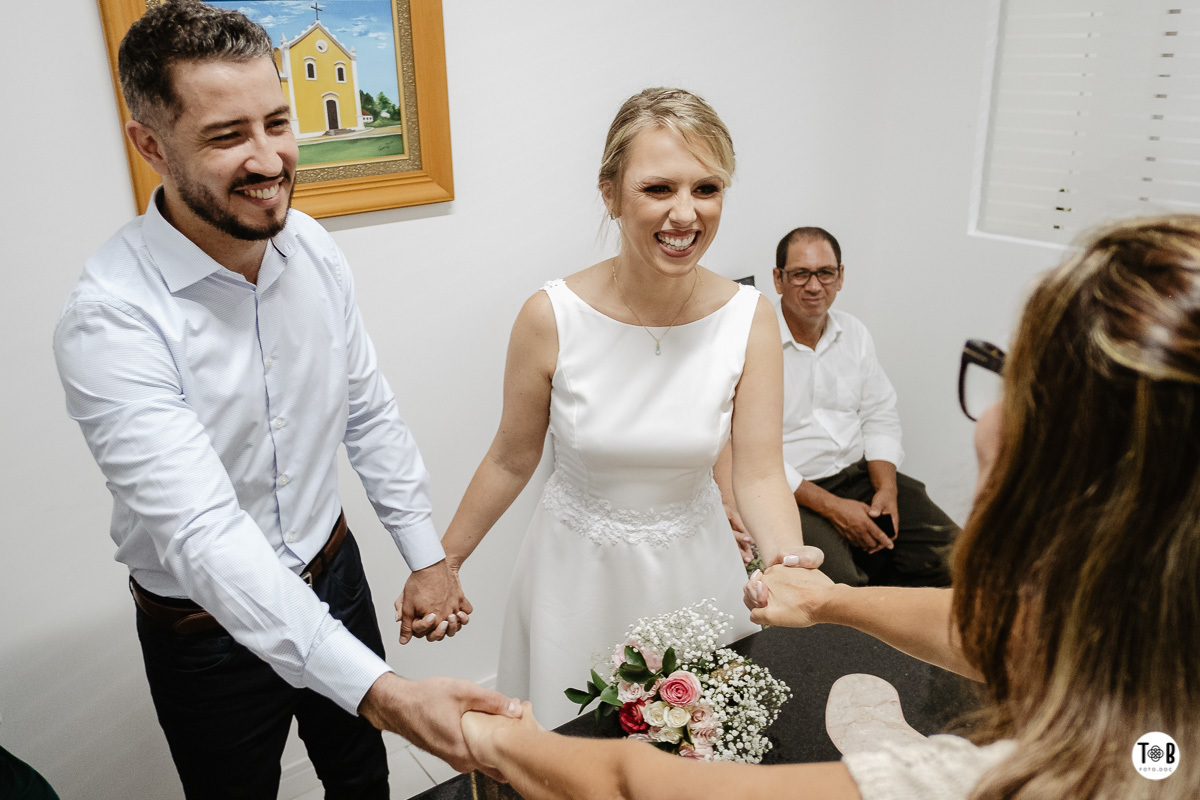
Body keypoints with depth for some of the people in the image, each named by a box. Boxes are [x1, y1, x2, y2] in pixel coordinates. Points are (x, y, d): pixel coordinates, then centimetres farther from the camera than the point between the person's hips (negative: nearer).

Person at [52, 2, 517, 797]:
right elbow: (203, 534, -36)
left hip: (334, 574, 5)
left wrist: (428, 553, 2)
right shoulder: (110, 318, -28)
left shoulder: (312, 247, -10)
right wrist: (379, 691, -44)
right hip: (208, 624, -4)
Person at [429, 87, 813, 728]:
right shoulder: (552, 318, -18)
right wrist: (442, 561, 2)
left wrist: (788, 560, -32)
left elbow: (759, 474, -12)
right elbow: (512, 461, -5)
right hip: (578, 571, -1)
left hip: (692, 564, 2)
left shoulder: (749, 318, -14)